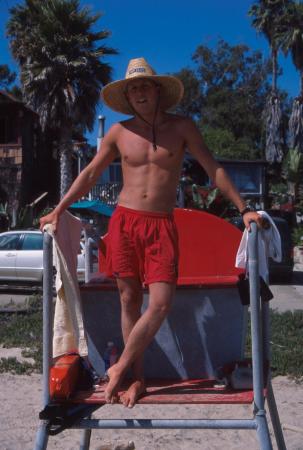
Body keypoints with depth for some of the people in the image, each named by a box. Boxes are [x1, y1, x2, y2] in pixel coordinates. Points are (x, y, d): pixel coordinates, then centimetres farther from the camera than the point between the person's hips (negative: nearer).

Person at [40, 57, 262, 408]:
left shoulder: (182, 127, 2)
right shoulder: (119, 132, 6)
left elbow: (214, 169, 2)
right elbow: (90, 174, 12)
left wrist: (243, 209, -3)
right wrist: (59, 210, 7)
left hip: (161, 225, -1)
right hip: (124, 222, 1)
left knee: (161, 303, -11)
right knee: (129, 301, 3)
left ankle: (119, 368, 5)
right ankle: (137, 379, 13)